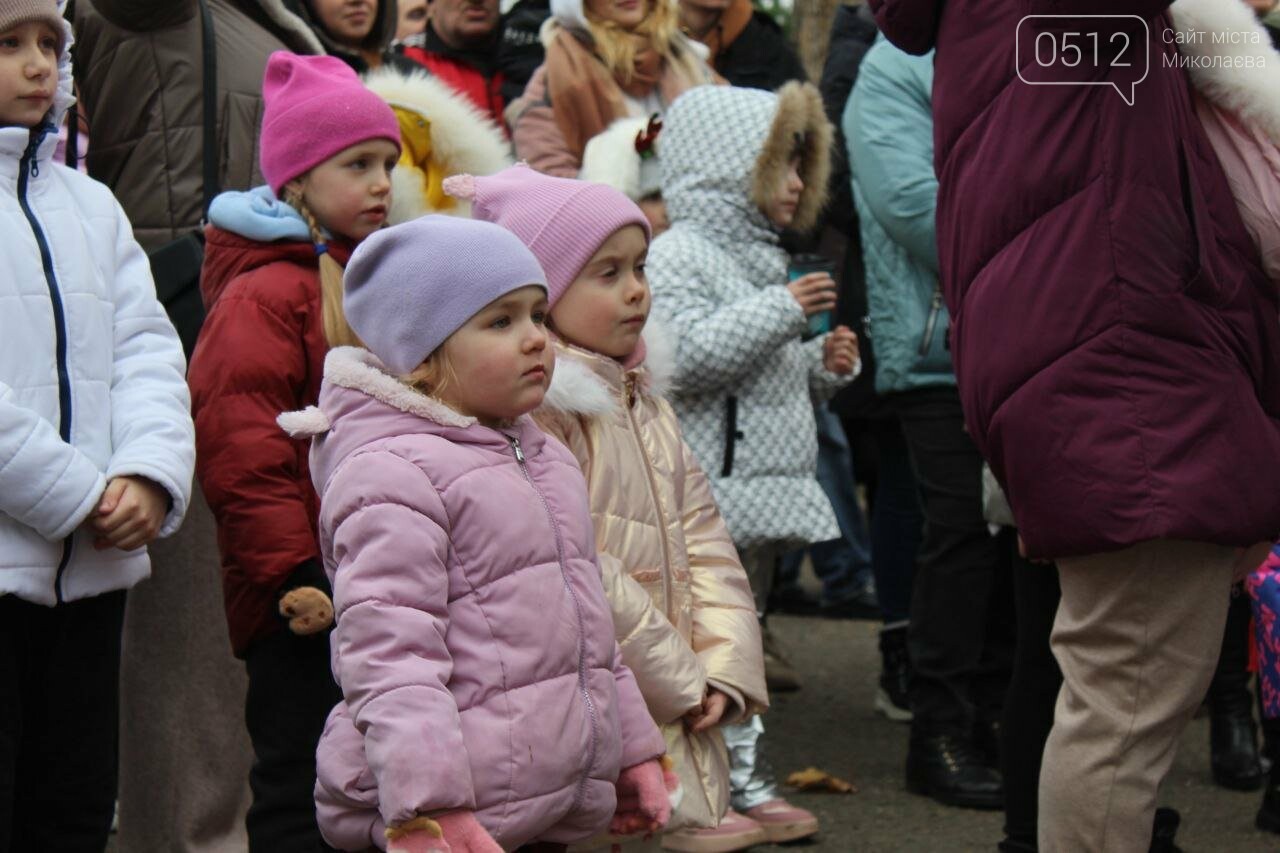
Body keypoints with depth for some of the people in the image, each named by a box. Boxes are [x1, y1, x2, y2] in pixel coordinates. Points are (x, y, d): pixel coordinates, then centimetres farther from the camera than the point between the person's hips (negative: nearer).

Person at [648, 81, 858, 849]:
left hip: (764, 487, 10)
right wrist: (783, 310, -21)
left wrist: (824, 364, 9)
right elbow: (688, 356, -24)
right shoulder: (679, 255, -11)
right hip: (707, 495, -10)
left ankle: (747, 778, 23)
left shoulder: (761, 257, 20)